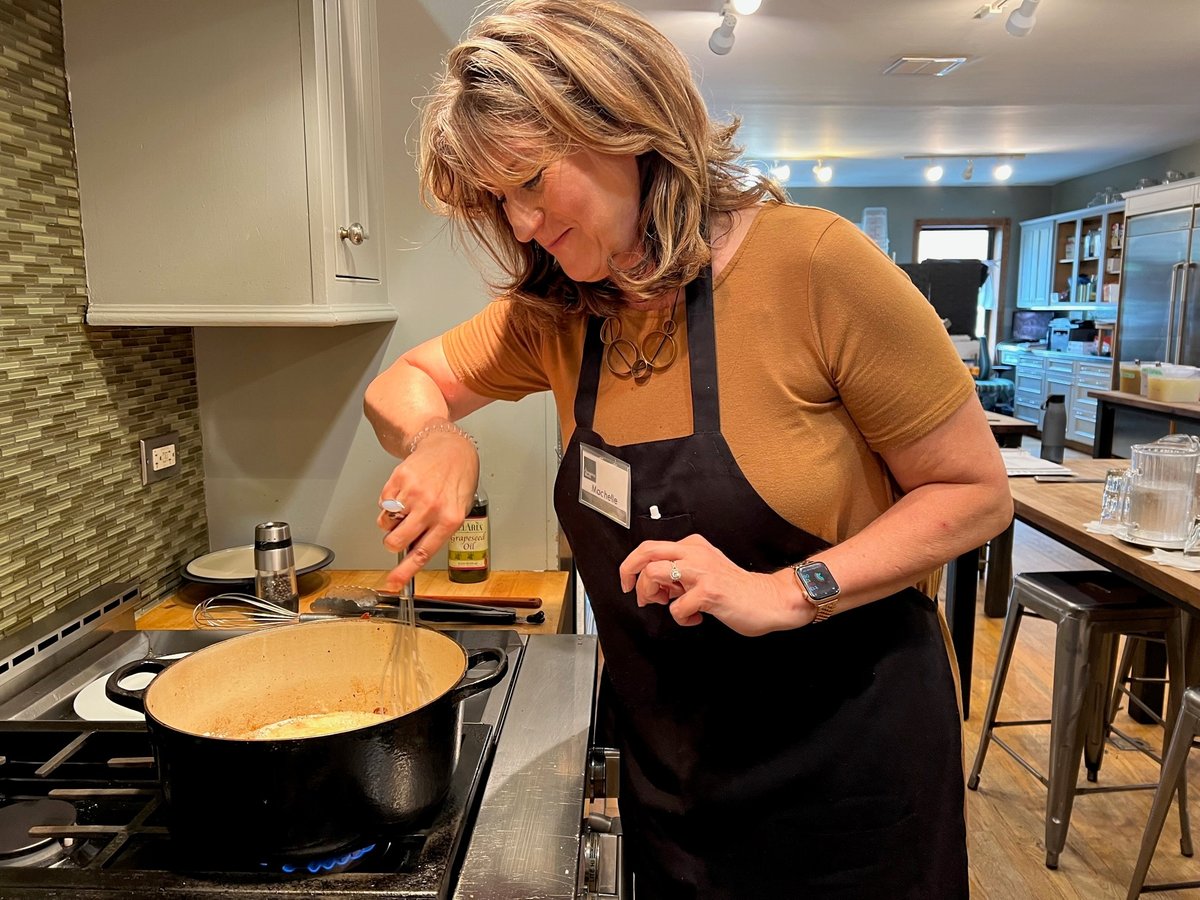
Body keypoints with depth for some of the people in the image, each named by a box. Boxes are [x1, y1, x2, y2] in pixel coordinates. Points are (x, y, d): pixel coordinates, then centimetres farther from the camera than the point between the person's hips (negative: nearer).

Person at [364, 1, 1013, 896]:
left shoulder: (810, 262, -20)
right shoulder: (558, 314, -3)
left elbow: (976, 493, -15)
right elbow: (406, 382, 8)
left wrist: (786, 592, -27)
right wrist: (436, 438, -15)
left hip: (847, 753, -4)